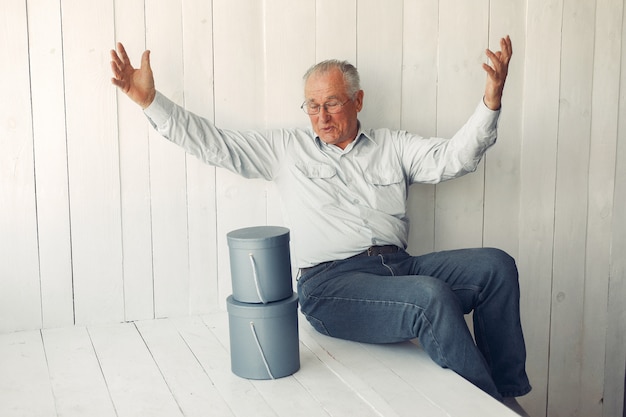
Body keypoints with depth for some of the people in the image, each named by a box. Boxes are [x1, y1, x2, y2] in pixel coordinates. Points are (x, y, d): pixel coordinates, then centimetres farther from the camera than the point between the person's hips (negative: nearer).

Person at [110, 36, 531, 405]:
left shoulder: (392, 147, 18)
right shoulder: (287, 148, 16)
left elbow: (454, 158, 5)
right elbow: (213, 143, 13)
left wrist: (491, 101, -11)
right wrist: (150, 100, 7)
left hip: (400, 266, 4)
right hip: (331, 280, -4)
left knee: (495, 265, -17)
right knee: (431, 296, -31)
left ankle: (509, 393, -5)